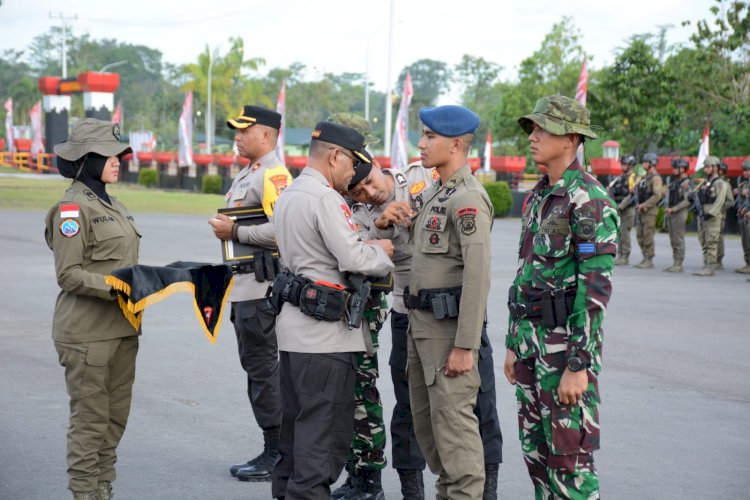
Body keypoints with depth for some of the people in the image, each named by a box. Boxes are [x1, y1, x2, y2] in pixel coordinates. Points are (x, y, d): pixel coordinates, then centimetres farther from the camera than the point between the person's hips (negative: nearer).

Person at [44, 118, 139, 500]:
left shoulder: (112, 205, 16)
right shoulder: (72, 207, -10)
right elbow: (68, 275, -15)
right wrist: (113, 288, -25)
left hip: (121, 327, 8)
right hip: (87, 332, -8)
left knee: (117, 416, 12)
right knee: (90, 418, -2)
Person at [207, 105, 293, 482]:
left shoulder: (273, 175, -15)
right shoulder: (246, 175, 18)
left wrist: (235, 232, -20)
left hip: (262, 285, -11)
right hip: (244, 285, 11)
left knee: (264, 369, -6)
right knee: (255, 367, 14)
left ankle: (278, 455, 2)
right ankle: (271, 451, 22)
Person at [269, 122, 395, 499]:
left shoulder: (288, 196, 15)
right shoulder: (324, 198, -16)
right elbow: (354, 259, -19)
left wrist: (368, 247, 7)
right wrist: (381, 252, 0)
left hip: (294, 326, 10)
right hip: (324, 331, -10)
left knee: (297, 420, 17)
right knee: (326, 427, -4)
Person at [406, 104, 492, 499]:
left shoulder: (469, 197, -16)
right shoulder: (434, 193, 15)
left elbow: (478, 276, -22)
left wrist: (465, 346, -24)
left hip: (449, 326, -10)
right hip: (421, 322, 10)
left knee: (453, 420, -6)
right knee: (424, 419, 15)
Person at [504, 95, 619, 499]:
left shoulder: (590, 201, -15)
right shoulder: (537, 197, 13)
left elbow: (597, 288, -20)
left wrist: (578, 365, -22)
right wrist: (513, 344, 19)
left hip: (567, 340, -9)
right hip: (530, 337, 9)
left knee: (569, 455, -4)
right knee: (535, 449, 14)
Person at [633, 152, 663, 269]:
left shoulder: (656, 178, -11)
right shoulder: (644, 177, 18)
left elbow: (657, 195, -20)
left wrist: (644, 205, -19)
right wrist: (638, 204, 6)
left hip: (650, 211, -9)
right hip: (640, 211, 9)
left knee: (648, 237, -7)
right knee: (640, 236, 11)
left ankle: (649, 261, -3)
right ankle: (645, 258, 18)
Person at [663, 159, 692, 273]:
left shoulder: (686, 183, -12)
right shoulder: (674, 181, 16)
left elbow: (687, 201, -19)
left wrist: (674, 209, -18)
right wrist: (668, 208, 8)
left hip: (680, 214, -9)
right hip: (671, 214, 9)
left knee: (678, 240, -7)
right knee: (673, 241, 10)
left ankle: (679, 265, -5)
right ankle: (675, 263, 14)